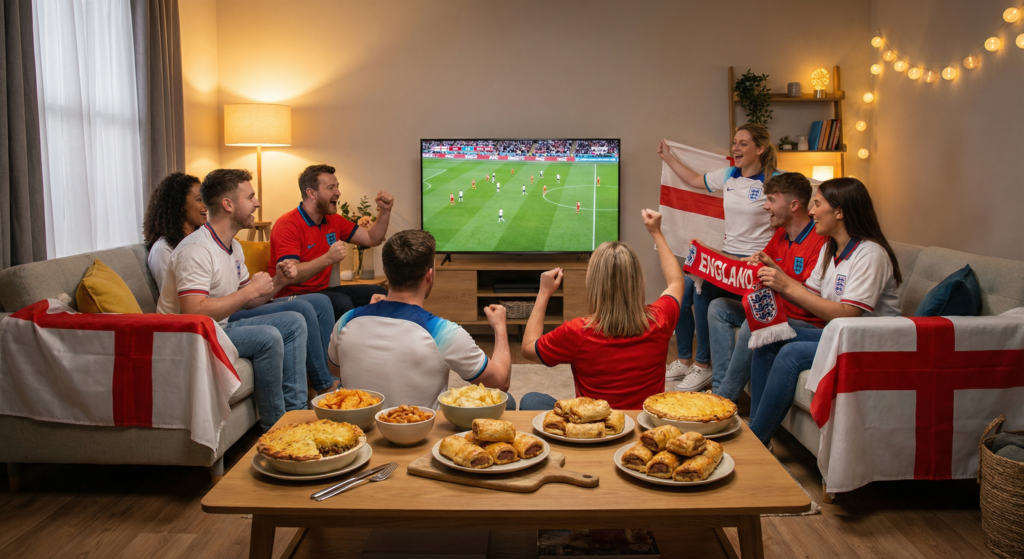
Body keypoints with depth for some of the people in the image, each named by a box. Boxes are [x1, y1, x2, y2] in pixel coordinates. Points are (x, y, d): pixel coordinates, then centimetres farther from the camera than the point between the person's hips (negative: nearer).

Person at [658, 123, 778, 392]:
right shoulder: (728, 176, 12)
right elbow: (695, 179, 28)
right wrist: (668, 157, 30)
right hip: (727, 255, 7)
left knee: (702, 291, -27)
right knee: (682, 290, -15)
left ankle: (703, 366, -12)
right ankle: (684, 360, 1)